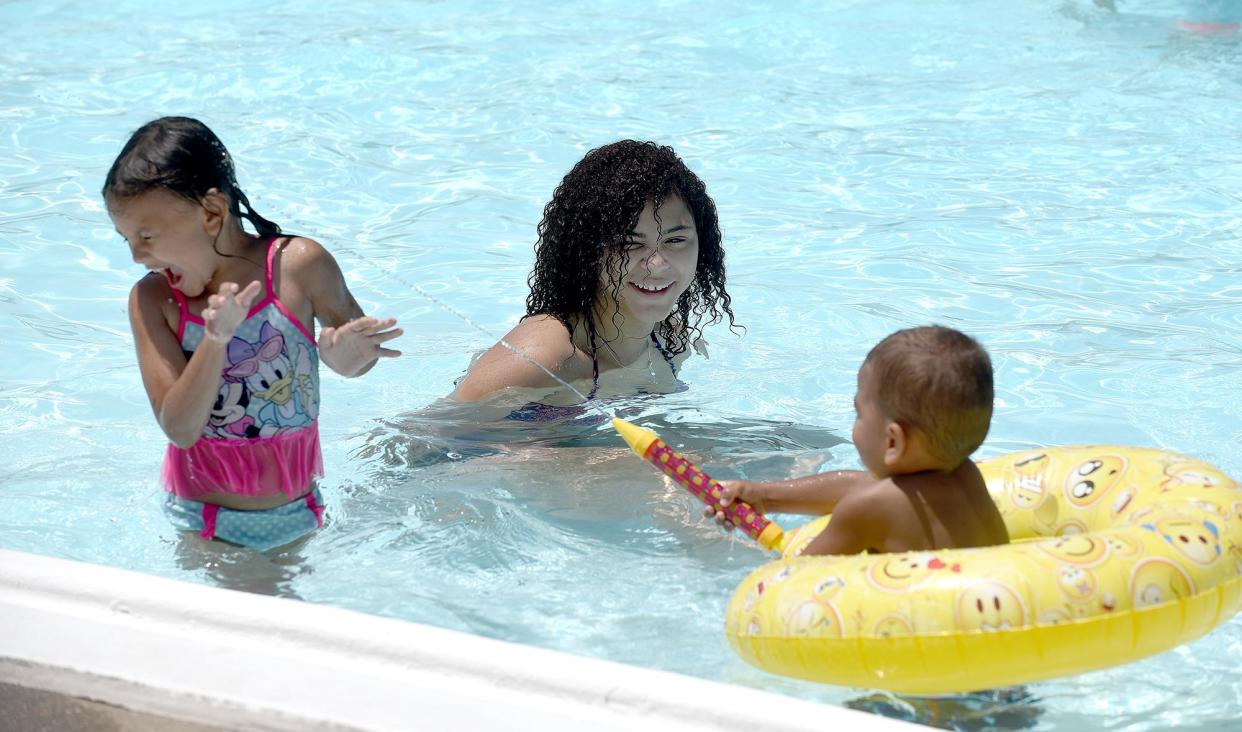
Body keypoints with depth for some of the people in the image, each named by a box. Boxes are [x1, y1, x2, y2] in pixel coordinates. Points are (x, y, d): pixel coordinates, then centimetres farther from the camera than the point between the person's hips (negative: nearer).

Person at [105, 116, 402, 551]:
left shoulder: (299, 266, -13)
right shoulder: (153, 300, -11)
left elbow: (360, 342, 5)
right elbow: (179, 430, -19)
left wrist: (346, 359, -19)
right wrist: (216, 340, -33)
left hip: (296, 516, 0)